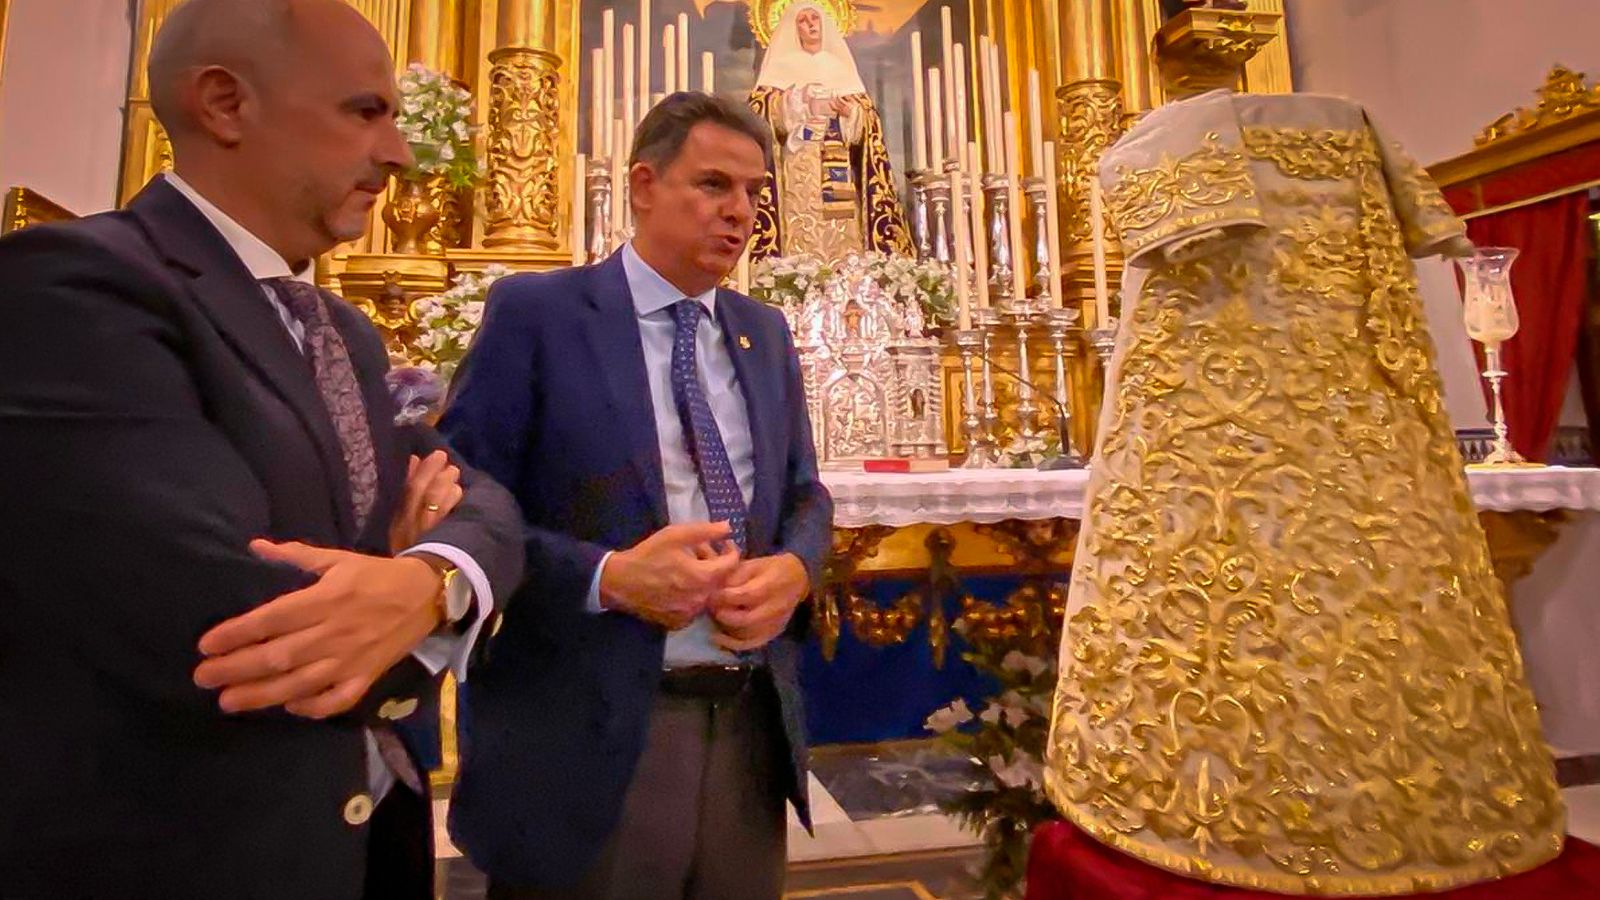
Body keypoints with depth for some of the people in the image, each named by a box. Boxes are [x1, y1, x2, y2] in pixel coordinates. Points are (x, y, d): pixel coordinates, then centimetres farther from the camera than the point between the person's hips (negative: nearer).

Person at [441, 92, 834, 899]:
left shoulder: (765, 332, 10)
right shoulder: (536, 313, -6)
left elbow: (805, 493, 12)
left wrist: (793, 570, -9)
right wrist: (606, 576, -22)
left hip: (752, 724, 5)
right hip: (589, 737, -5)